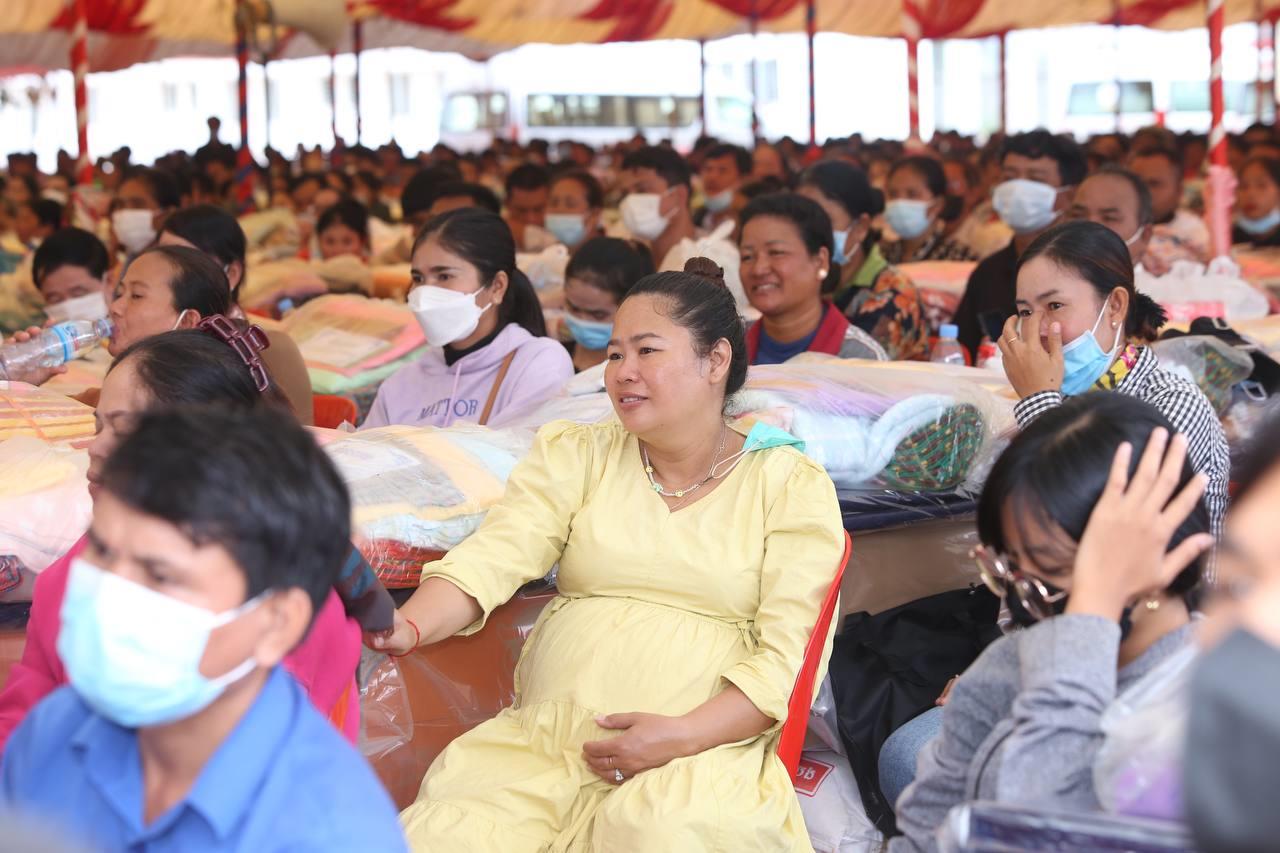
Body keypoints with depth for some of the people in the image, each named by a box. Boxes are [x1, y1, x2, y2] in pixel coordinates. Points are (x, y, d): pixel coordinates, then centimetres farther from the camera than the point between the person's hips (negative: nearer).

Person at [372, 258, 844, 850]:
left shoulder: (792, 486, 6)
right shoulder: (575, 456, 14)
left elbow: (786, 656, -1)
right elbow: (490, 558, -2)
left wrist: (683, 736, -16)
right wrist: (408, 626, -22)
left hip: (704, 747, -2)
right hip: (541, 736, 3)